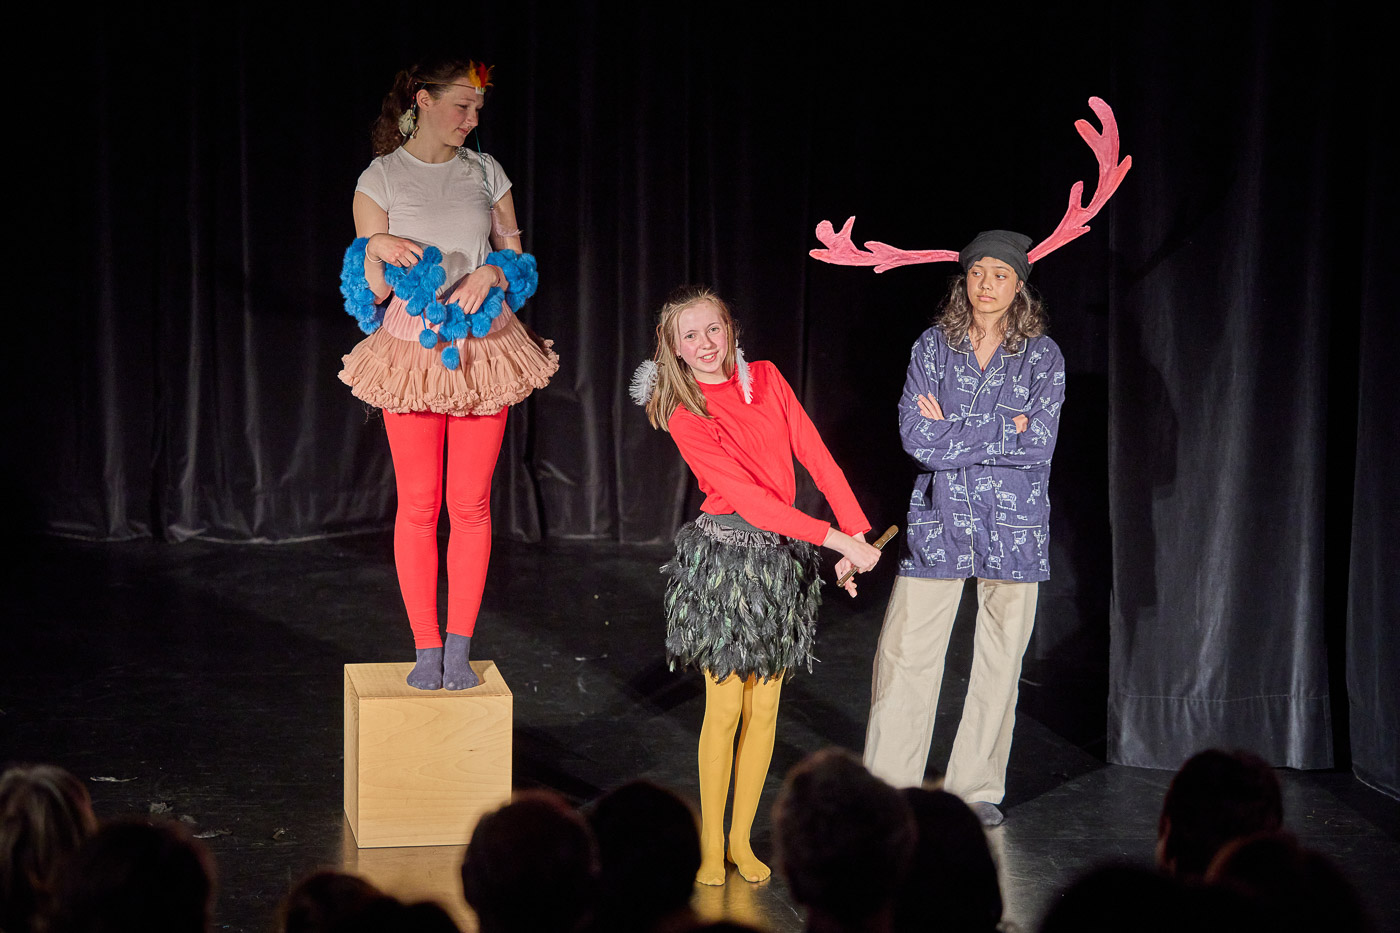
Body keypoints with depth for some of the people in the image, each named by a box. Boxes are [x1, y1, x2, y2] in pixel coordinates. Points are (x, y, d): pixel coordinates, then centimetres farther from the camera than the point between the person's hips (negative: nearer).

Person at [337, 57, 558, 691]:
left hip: (482, 350, 2)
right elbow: (373, 290, -3)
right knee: (418, 506, 1)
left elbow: (517, 261, 11)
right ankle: (426, 649, 10)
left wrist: (492, 273, -11)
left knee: (471, 504, 3)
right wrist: (377, 251, -24)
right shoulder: (380, 179, -2)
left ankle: (460, 649, 10)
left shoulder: (485, 173, 7)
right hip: (412, 351, -2)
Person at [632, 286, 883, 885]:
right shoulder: (686, 416, -9)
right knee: (725, 707, -2)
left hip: (781, 555, 4)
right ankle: (711, 845, 11)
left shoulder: (766, 379, 5)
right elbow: (745, 496, -17)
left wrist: (857, 532, -10)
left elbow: (815, 455, 2)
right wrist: (838, 540, -22)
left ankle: (742, 840, 18)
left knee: (764, 707, 7)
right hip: (724, 556, -4)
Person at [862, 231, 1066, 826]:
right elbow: (916, 436, -8)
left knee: (1000, 659, 5)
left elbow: (1039, 442, -10)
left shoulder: (1042, 355, 2)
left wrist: (953, 431, -10)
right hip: (939, 518, 0)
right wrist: (1002, 432, -10)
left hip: (1012, 524, 0)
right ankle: (887, 786, 7)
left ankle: (977, 788, 18)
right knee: (905, 654, -3)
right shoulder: (933, 346, 4)